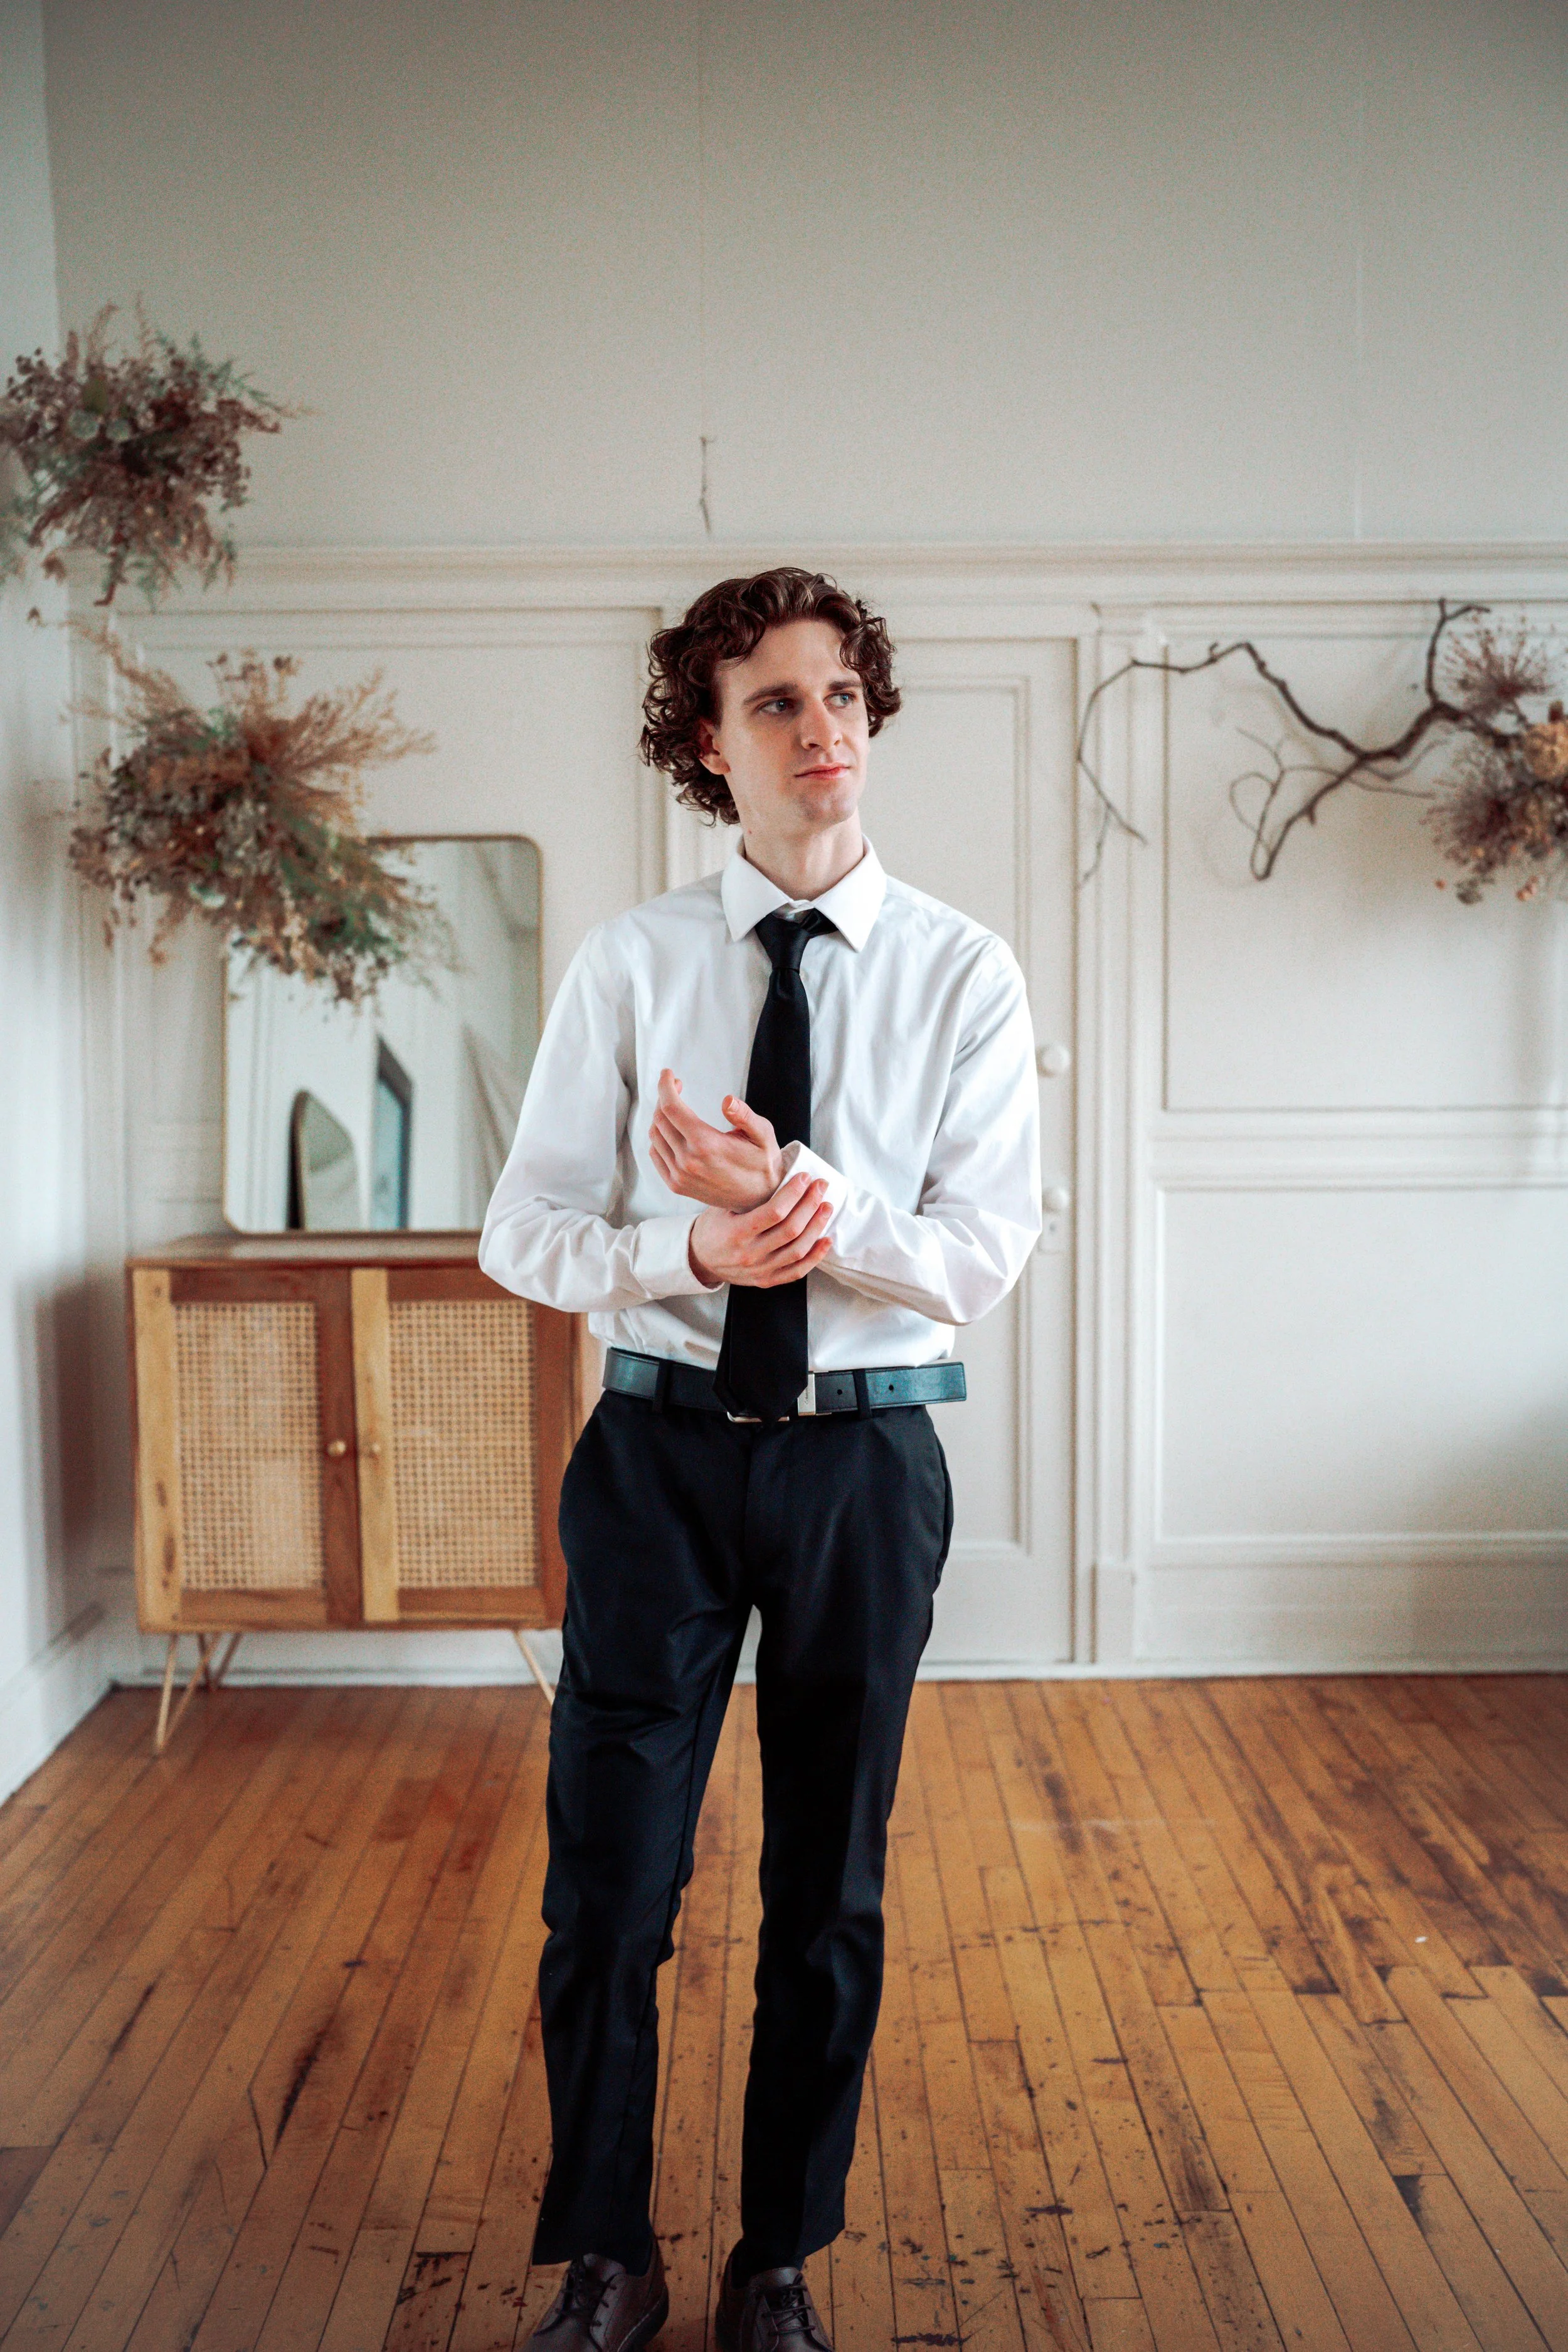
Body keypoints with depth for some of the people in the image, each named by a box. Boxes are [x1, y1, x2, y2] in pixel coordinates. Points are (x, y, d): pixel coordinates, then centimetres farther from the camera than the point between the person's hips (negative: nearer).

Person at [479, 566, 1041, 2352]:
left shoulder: (964, 976, -2)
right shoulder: (629, 965, -1)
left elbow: (983, 1260, -9)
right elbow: (521, 1232, -4)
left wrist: (799, 1195, -24)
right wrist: (698, 1246, -22)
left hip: (865, 1459, 1)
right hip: (663, 1448, 0)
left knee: (833, 1890, 13)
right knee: (608, 1880, 7)